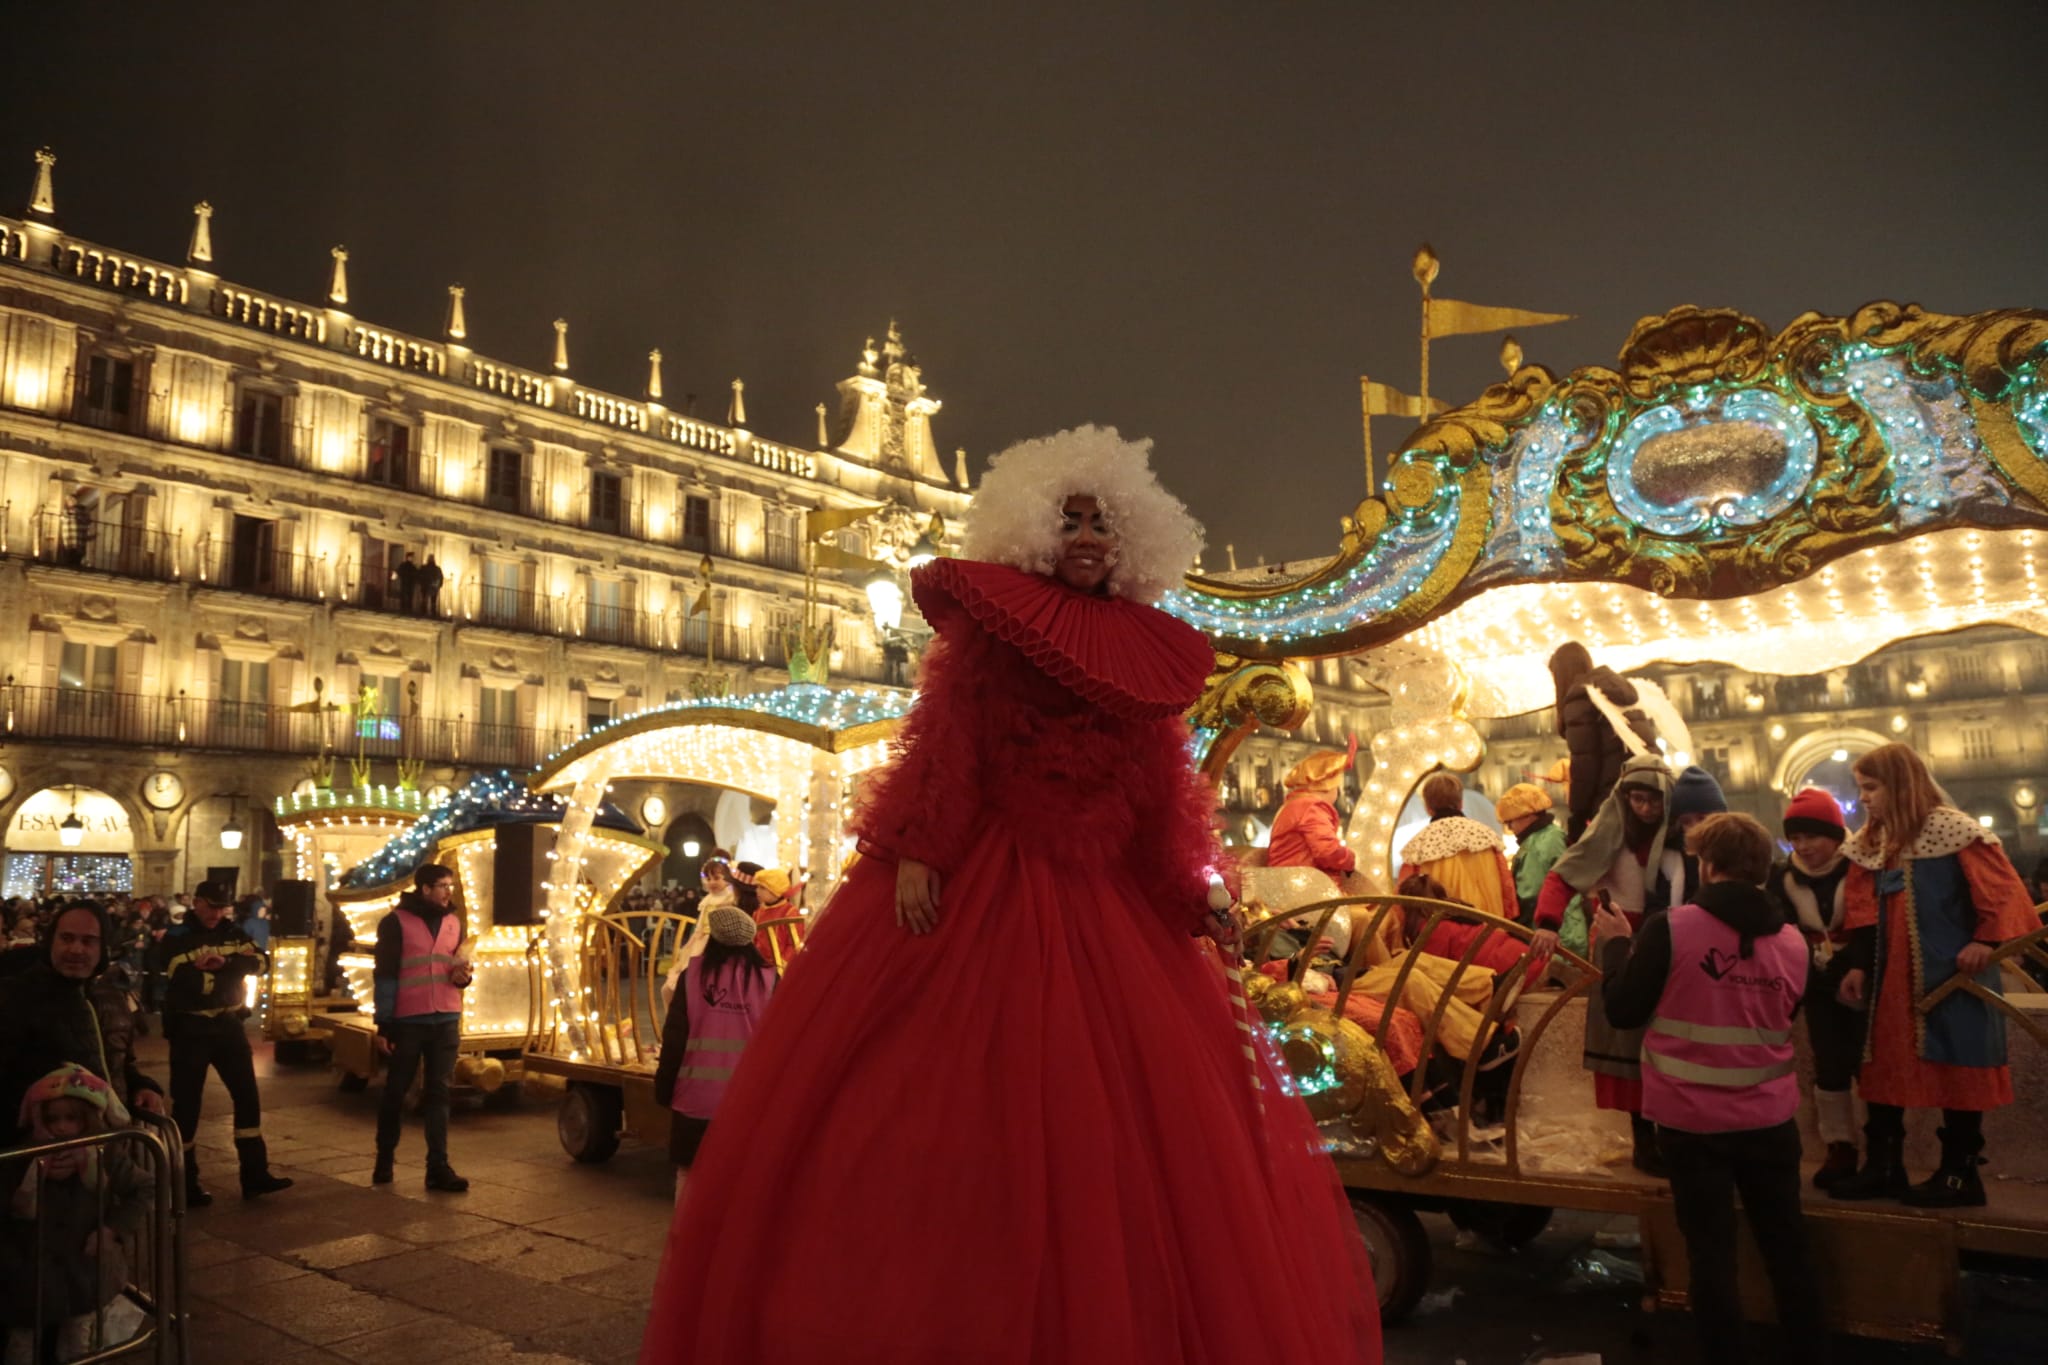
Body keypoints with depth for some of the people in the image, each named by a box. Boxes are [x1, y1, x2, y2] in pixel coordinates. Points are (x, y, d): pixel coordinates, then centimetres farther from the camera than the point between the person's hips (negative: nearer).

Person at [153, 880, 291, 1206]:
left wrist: (223, 962, -19)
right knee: (187, 1102, 3)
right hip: (190, 1027, -5)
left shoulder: (232, 932, 8)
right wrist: (229, 974, -14)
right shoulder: (177, 938, -9)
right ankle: (185, 1182, 15)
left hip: (228, 1023, 5)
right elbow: (187, 981, -23)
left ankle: (255, 1174, 12)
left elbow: (258, 963, -5)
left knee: (247, 1094, 5)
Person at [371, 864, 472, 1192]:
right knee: (395, 1092, 8)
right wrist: (383, 1024, -11)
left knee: (439, 1094, 2)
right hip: (407, 1022, -4)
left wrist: (463, 975, -3)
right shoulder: (396, 922, -5)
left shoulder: (453, 921, 10)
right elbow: (384, 976, -7)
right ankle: (384, 1160, 25)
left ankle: (438, 1168, 3)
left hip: (446, 1021, 4)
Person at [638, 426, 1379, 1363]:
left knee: (1133, 1113, 4)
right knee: (947, 1095, -2)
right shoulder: (989, 617, 3)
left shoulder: (1147, 654, 13)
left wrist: (1195, 901, 1)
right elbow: (942, 746, -6)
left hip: (1103, 901, 4)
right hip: (974, 882, -4)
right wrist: (916, 851, -18)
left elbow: (1162, 798, 11)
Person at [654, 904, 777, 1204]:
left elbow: (674, 1035, -1)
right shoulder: (766, 977, -2)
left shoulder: (694, 972, -3)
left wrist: (664, 1086, 9)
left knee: (689, 1171, 14)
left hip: (696, 1093, 0)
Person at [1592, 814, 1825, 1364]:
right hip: (1771, 1120, 3)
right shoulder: (1793, 942, -2)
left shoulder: (1669, 928, -16)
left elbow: (1623, 1011, -8)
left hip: (1692, 1121, -3)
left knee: (1711, 1252, 8)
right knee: (1787, 1246, 17)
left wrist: (1617, 942, 6)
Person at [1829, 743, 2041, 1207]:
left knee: (1957, 1070, 2)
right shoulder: (1869, 842, 10)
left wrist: (1986, 940, -25)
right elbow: (1863, 913, 9)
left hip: (1951, 976, -7)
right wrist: (1858, 965, 3)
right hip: (1892, 978, 7)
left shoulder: (1951, 828, -10)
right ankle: (1882, 1167, 19)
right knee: (1882, 1067, 10)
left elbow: (2002, 888, -15)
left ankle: (1960, 1174, 13)